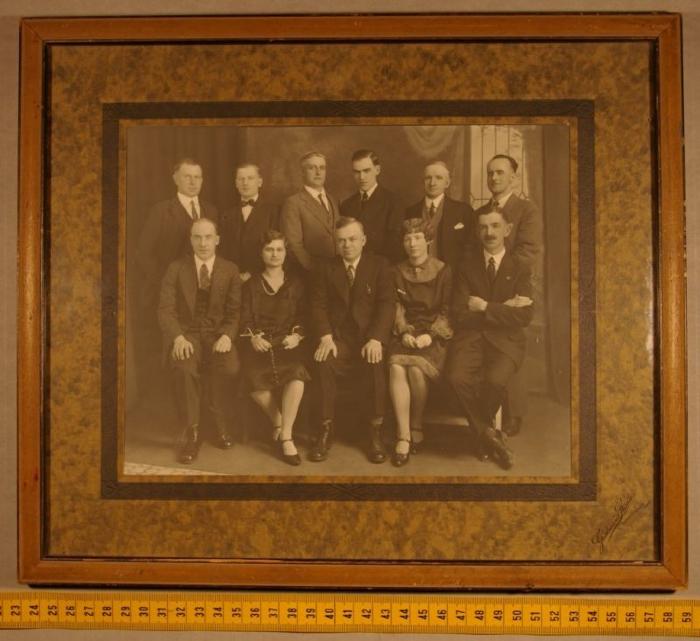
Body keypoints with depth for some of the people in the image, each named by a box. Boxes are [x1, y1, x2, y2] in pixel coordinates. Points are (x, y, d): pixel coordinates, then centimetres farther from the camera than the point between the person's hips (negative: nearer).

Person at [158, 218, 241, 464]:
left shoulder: (230, 270, 7)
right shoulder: (176, 268, 5)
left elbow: (235, 312, 3)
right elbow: (165, 310, -2)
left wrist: (227, 335, -18)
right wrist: (178, 337, -21)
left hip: (218, 334, 1)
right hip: (186, 333, 0)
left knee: (230, 368, -31)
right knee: (183, 368, -34)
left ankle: (219, 423, -5)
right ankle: (191, 432, -17)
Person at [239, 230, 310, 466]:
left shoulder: (296, 284, 16)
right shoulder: (251, 284, 16)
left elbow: (302, 317, 11)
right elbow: (244, 318, 9)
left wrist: (297, 335, -9)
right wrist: (252, 337, -11)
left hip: (287, 343, 0)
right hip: (258, 344, 0)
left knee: (297, 377, -32)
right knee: (256, 382, -29)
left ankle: (285, 436, -22)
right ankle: (278, 423, -1)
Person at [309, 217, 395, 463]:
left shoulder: (379, 265, 7)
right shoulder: (325, 269, 13)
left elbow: (386, 304, -3)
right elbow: (318, 306, 4)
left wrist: (376, 339, -18)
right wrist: (325, 336, -15)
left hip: (369, 337, -1)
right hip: (338, 337, 1)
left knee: (375, 364, -33)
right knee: (323, 363, -30)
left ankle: (376, 431, -19)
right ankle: (325, 430, -18)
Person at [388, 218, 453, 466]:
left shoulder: (443, 271, 3)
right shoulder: (398, 272, 13)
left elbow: (447, 311, 1)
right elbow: (397, 307, 9)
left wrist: (430, 335, -14)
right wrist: (404, 332, -10)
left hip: (435, 333, -2)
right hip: (407, 332, 2)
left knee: (417, 369, -31)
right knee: (396, 367, -30)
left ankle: (416, 428, -8)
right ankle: (403, 437, -27)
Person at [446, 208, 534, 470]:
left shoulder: (520, 268, 6)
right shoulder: (466, 264, 8)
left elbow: (524, 316, -8)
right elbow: (460, 315, -2)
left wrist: (485, 307, -9)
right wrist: (501, 310, -8)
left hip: (505, 339, -1)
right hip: (470, 336, 1)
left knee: (495, 380, -32)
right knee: (457, 377, -30)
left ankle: (483, 432, 1)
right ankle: (490, 435, -7)